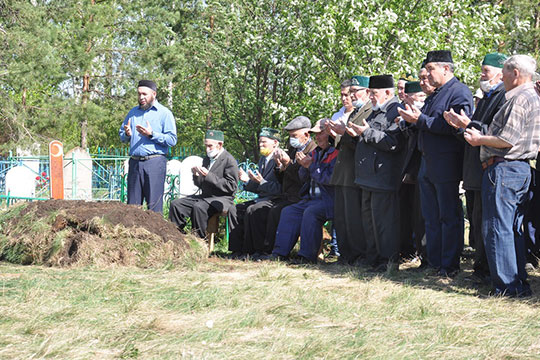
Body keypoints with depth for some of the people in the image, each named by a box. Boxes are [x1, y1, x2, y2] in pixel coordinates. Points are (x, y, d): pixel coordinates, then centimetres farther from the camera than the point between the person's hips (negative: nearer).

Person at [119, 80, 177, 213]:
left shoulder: (164, 113, 2)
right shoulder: (133, 112, 19)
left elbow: (172, 140, -7)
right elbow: (121, 136, 23)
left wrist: (151, 134, -16)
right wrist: (127, 134, 0)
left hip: (155, 162, -5)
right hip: (135, 162, 5)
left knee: (154, 204, -7)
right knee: (132, 204, 4)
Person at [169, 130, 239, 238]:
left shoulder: (229, 160, -8)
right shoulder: (206, 159, 18)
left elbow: (231, 186, -16)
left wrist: (208, 175, -20)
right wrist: (196, 176, -2)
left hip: (222, 199, -8)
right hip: (205, 197, 8)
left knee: (198, 207, -35)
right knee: (175, 204, -7)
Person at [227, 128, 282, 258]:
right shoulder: (263, 159, 17)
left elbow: (280, 189, -18)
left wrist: (261, 182, -24)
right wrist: (248, 181, 1)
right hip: (262, 199, 9)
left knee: (252, 210, -31)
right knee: (234, 209, -4)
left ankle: (257, 251, -22)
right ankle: (238, 249, -6)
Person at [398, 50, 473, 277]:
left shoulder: (460, 92, -10)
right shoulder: (435, 94, 19)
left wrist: (421, 120, -20)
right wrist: (413, 118, 2)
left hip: (446, 164, -9)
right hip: (427, 164, 9)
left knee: (449, 217, -3)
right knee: (431, 218, 12)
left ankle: (450, 266, 2)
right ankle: (434, 263, 19)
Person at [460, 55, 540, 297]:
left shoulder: (520, 99, -14)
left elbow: (508, 140, -20)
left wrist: (481, 140, -6)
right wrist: (482, 136, 20)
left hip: (504, 168, -10)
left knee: (497, 229, -7)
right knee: (513, 229, 13)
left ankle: (507, 286, -7)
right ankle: (519, 283, 16)